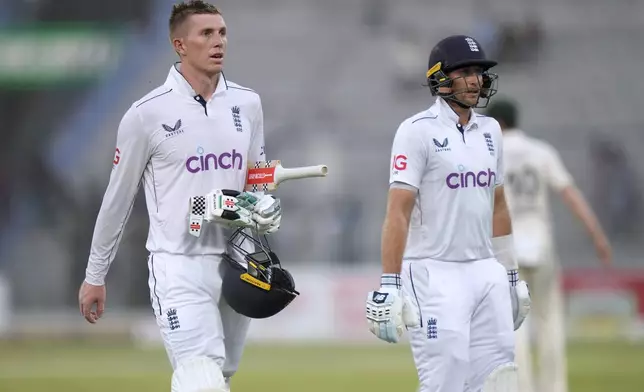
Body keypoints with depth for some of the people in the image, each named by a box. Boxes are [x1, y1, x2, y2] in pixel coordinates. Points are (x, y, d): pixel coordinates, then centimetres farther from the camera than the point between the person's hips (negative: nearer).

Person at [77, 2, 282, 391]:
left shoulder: (247, 104, 7)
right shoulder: (148, 114, -6)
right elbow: (118, 198, 3)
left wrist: (265, 209, -4)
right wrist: (94, 276, 8)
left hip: (236, 264, 5)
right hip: (179, 267, -5)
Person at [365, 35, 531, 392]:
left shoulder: (489, 130, 13)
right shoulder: (418, 131, -9)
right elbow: (398, 212, -15)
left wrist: (511, 275, 22)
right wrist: (388, 287, -21)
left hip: (486, 271, 7)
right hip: (435, 275, -7)